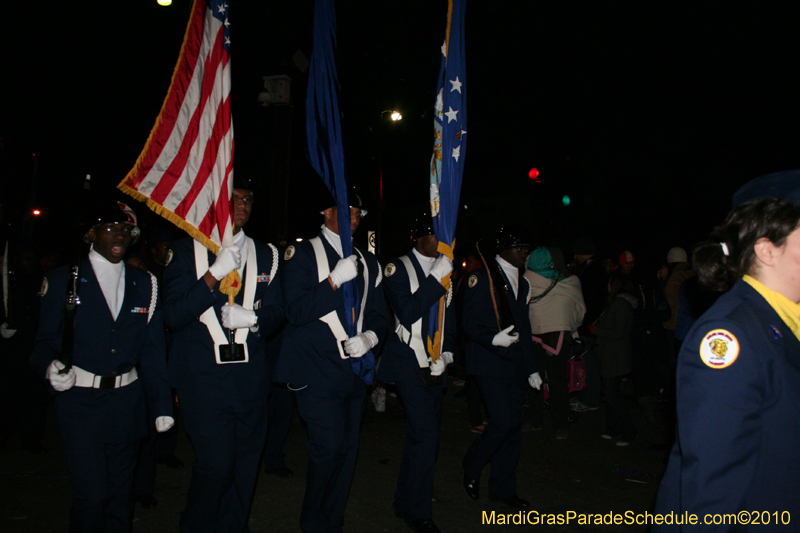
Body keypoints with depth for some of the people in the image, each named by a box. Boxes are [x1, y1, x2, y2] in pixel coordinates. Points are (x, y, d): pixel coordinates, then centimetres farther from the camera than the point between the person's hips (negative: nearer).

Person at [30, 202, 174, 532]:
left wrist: (162, 406, 3)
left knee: (120, 493, 11)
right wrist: (51, 367, -23)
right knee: (91, 495, -4)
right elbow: (46, 342, 1)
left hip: (127, 402, 3)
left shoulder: (144, 285, 9)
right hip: (81, 402, -3)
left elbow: (153, 351, 8)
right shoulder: (63, 281, 2)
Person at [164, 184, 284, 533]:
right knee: (215, 463, -9)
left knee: (244, 463, 9)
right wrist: (214, 275, -16)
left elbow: (275, 314, 12)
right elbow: (173, 316, -6)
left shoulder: (265, 255, 12)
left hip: (250, 376, 4)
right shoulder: (186, 250, 4)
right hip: (202, 376, -3)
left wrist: (252, 318, -10)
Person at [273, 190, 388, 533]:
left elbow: (378, 314, 15)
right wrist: (335, 280, -20)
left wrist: (370, 336, -6)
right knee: (329, 446, -12)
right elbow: (296, 311, -13)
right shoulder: (303, 254, -2)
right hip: (317, 371, -5)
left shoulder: (367, 262, 13)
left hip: (355, 369, 6)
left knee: (347, 449, 10)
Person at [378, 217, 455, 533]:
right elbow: (408, 312, -19)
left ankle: (408, 499, 34)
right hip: (410, 362, -6)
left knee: (425, 432, 14)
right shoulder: (398, 269, -7)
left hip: (435, 365, 6)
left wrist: (446, 354, 5)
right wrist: (436, 278, -21)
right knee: (424, 433, -11)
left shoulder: (443, 270, 11)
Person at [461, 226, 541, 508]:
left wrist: (531, 368, 16)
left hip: (515, 365, 7)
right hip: (491, 364, -7)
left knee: (514, 425, 8)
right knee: (503, 423, -13)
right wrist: (494, 339, -28)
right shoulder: (482, 278, -6)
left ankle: (503, 488, 22)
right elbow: (470, 323, -10)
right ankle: (471, 467, 14)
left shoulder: (522, 283, 17)